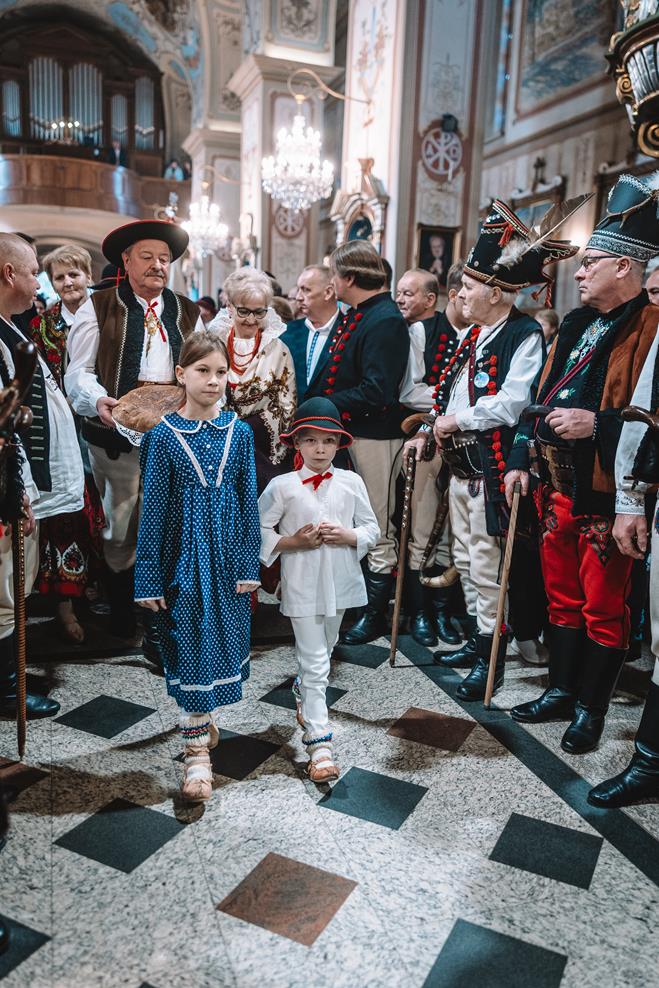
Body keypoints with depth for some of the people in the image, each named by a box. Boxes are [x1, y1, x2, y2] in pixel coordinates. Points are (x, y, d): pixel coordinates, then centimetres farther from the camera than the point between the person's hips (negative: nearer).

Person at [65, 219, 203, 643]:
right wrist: (98, 401, -20)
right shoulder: (99, 307, 6)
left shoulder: (188, 312, 17)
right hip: (117, 433, -2)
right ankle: (123, 618, 19)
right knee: (121, 525, 2)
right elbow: (79, 372, 1)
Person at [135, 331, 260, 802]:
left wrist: (249, 565, -1)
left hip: (227, 556, 2)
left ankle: (206, 717, 38)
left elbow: (249, 500, 2)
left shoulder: (239, 432, 0)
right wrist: (149, 578, -5)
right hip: (183, 557, -2)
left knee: (224, 639, 13)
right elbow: (154, 509, -4)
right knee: (188, 646, 3)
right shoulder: (163, 436, -5)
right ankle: (197, 751, 15)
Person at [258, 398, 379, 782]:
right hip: (302, 587, -4)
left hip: (341, 582, 4)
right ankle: (319, 743, 5)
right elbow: (258, 531, -4)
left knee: (324, 650, 25)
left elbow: (372, 528, 4)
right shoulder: (281, 487, -8)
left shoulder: (352, 482, -1)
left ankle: (303, 692, 54)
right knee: (315, 663, -2)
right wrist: (293, 541, -16)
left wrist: (349, 536, -15)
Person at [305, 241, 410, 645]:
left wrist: (325, 406, -19)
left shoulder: (386, 320, -17)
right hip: (345, 431, 9)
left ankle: (375, 614, 18)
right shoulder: (353, 316, 11)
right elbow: (330, 376, 13)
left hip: (375, 435, -9)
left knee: (378, 529, 5)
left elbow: (375, 392, -26)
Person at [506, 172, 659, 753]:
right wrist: (521, 459, 14)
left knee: (603, 607, 6)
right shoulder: (578, 325, 14)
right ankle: (561, 693, 35)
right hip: (558, 486, 8)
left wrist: (596, 425, -25)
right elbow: (545, 396, 18)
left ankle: (591, 711, 23)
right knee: (562, 596, 18)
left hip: (605, 494, -8)